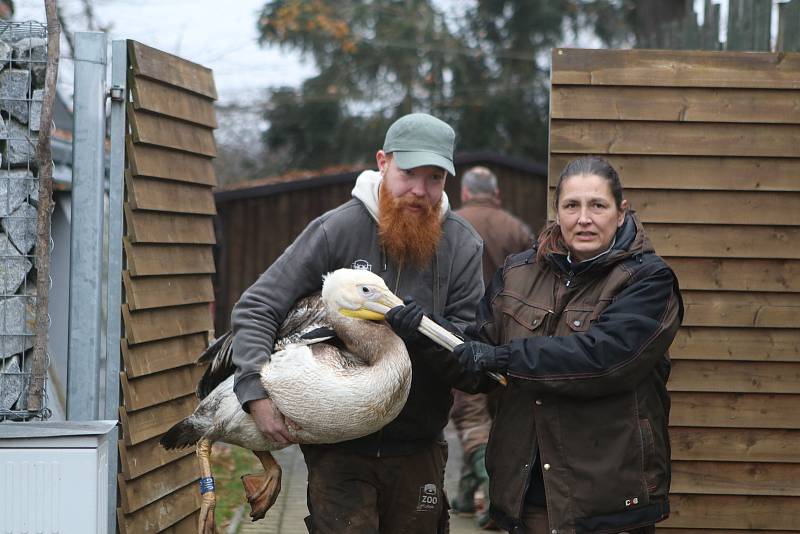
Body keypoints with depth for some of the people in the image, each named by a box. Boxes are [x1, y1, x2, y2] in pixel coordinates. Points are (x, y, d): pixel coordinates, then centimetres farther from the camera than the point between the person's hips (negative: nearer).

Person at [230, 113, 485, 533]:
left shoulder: (463, 246, -1)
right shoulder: (337, 229, -7)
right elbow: (255, 309, -8)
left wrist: (428, 333, -24)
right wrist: (256, 392, -21)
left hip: (418, 449, 3)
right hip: (339, 449, -3)